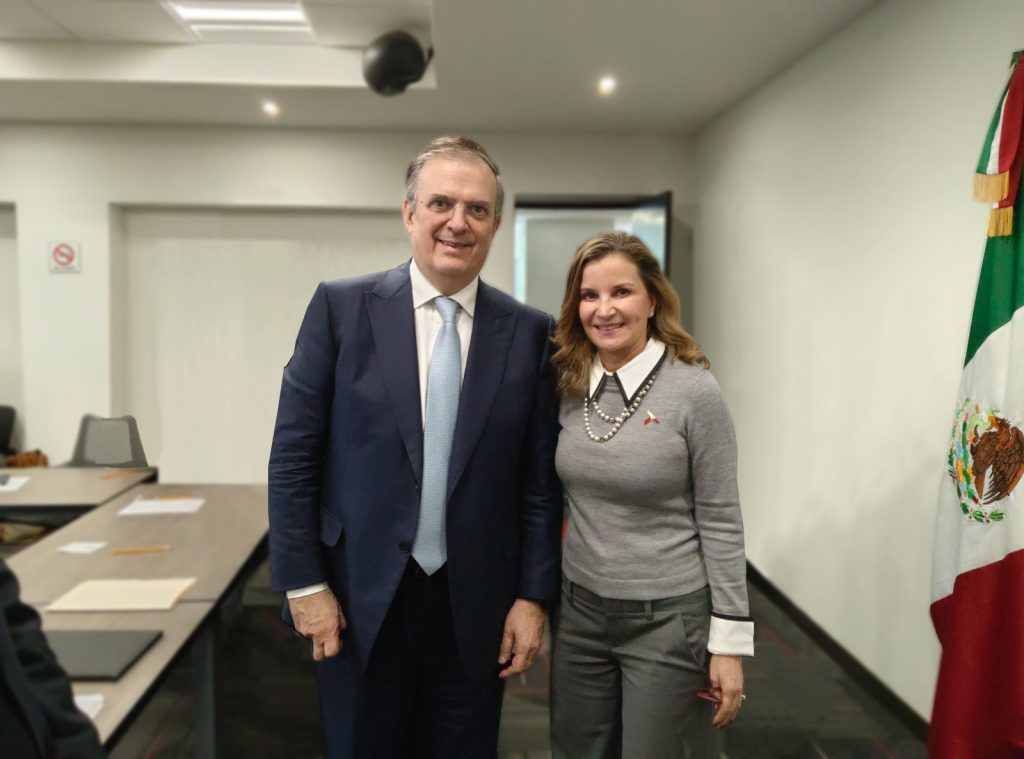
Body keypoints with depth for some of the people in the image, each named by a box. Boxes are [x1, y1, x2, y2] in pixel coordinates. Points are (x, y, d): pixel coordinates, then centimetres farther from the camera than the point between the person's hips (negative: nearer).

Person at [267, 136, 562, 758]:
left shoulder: (530, 332, -1)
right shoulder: (341, 307, -5)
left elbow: (542, 479, 1)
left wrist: (534, 596, -1)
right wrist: (304, 584, -6)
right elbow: (294, 456, -4)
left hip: (476, 606, 1)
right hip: (360, 600, -1)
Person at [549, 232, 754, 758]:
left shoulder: (694, 390, -15)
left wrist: (729, 641, -10)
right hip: (580, 612, 5)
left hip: (669, 618, -4)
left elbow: (720, 522, -11)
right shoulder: (569, 387, -1)